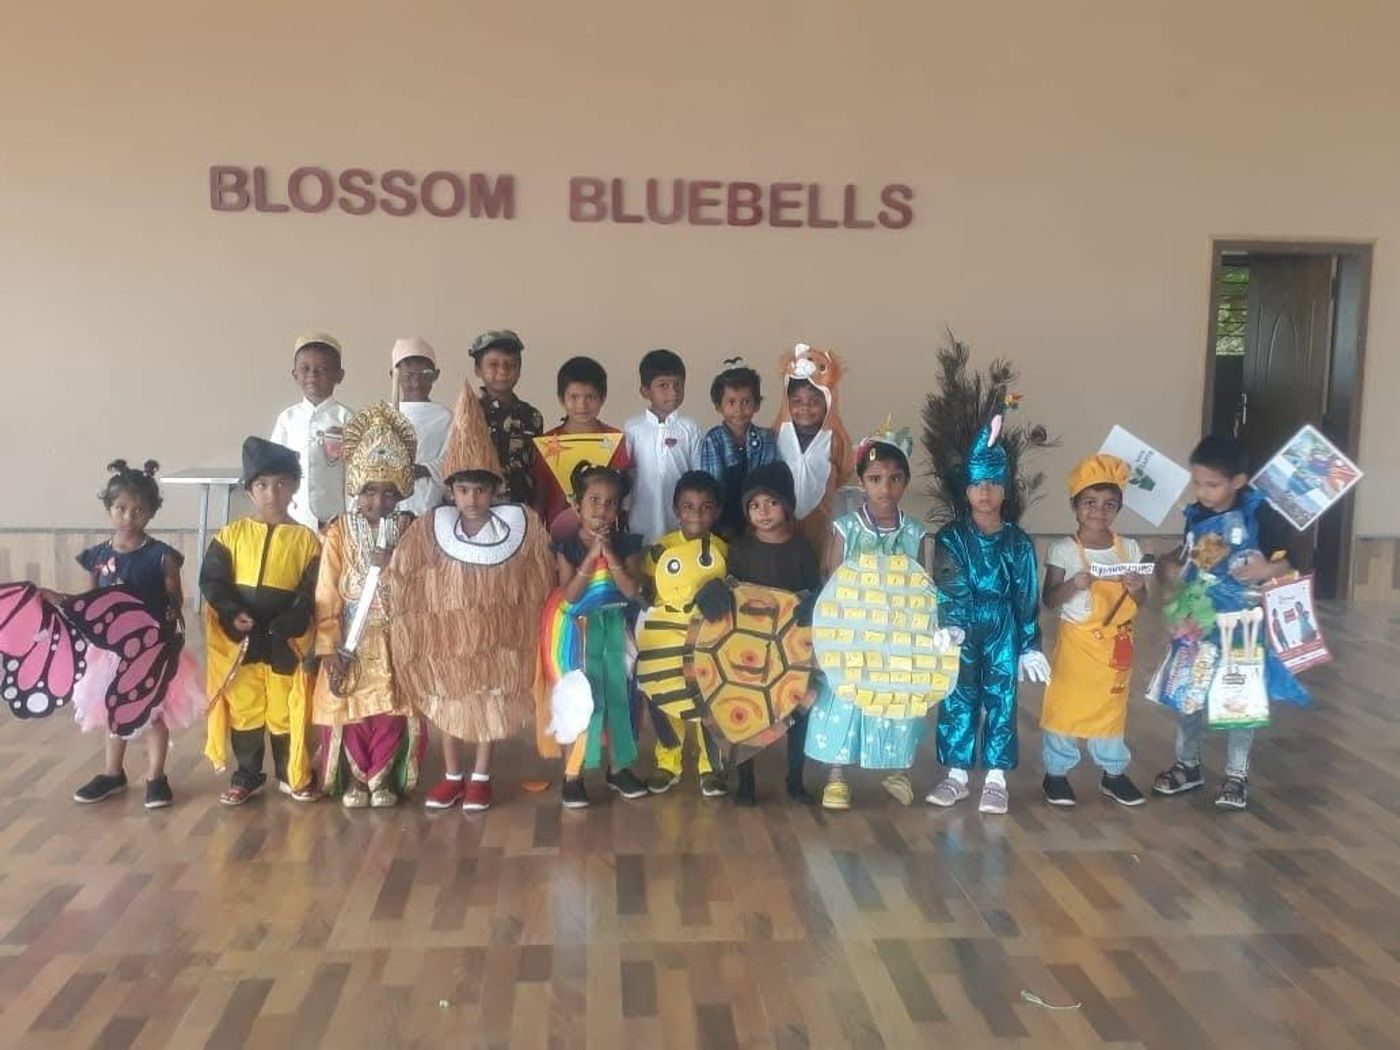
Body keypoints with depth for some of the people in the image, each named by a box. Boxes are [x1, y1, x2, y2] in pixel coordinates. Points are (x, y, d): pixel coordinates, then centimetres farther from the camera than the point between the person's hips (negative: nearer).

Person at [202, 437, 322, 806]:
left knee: (286, 712, 8)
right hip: (238, 640, 1)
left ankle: (292, 776, 24)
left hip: (285, 641, -1)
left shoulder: (306, 539, -2)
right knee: (243, 710, 12)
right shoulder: (231, 534, 2)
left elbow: (311, 593, -6)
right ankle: (246, 776, 26)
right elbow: (211, 580, -3)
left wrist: (282, 627, -19)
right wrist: (232, 613, -20)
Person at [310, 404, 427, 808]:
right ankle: (356, 777, 21)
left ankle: (382, 776, 18)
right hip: (350, 640, -1)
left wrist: (396, 568, -19)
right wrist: (329, 648, -13)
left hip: (393, 640, 1)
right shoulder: (338, 533, -6)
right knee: (351, 708, 3)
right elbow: (327, 597, -7)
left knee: (392, 710, 1)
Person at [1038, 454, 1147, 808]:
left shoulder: (1129, 549, 2)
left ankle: (1113, 772, 27)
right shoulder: (1063, 550, -9)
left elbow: (1141, 602, 7)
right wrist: (1072, 585, -27)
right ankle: (1056, 772, 17)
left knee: (1111, 707, 13)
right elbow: (1048, 600, -10)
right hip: (1076, 641, -3)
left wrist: (1137, 589, -15)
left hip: (1115, 643, 3)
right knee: (1064, 705, 3)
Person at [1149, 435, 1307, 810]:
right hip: (1195, 622, 5)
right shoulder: (1196, 515, 0)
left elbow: (1289, 562, -11)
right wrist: (1169, 565, -1)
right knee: (1186, 693, 11)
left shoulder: (1260, 515, -15)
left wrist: (1268, 570, -30)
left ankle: (1237, 775, 23)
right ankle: (1188, 765, 29)